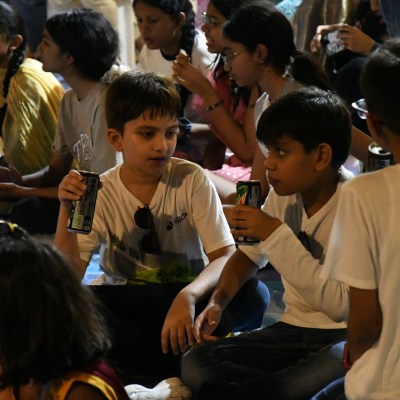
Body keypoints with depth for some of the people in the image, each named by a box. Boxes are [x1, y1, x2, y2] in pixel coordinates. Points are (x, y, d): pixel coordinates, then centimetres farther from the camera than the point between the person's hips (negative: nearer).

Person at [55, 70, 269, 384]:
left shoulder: (192, 180, -9)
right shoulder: (101, 193, -6)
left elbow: (226, 257, -17)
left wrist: (188, 296, -37)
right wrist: (66, 211, -28)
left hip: (187, 296, -1)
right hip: (125, 304, 1)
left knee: (253, 294, -29)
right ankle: (186, 358, -20)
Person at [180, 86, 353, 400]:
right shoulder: (284, 194, 1)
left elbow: (341, 305, -24)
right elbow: (251, 255, 19)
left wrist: (276, 234, -23)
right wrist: (217, 302, -2)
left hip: (345, 334, -5)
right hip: (293, 329, 6)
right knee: (195, 365, -16)